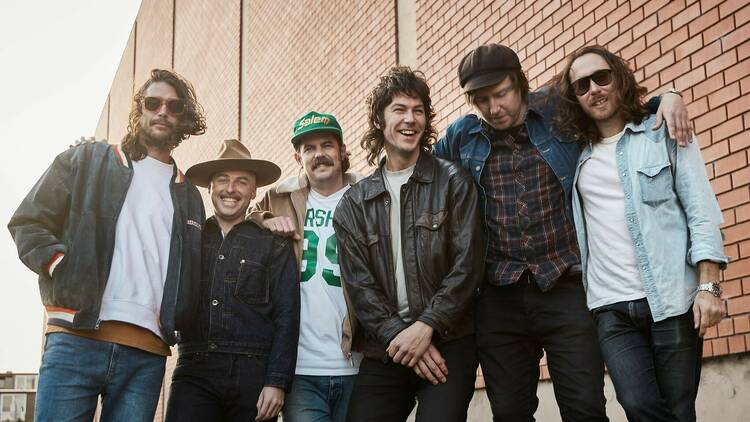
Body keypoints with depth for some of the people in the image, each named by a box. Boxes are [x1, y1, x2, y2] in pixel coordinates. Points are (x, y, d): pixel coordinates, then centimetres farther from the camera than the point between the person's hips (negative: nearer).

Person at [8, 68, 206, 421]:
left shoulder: (189, 196, 22)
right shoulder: (86, 161, 14)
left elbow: (192, 274, 24)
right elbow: (28, 222, 9)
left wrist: (176, 323, 9)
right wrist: (65, 270, -4)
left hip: (147, 355, 3)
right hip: (76, 339, -2)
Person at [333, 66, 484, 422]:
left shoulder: (453, 182, 3)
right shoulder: (354, 204, 9)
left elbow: (467, 264, -5)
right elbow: (358, 283, 1)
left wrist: (426, 326, -14)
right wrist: (399, 335, -11)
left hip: (448, 342, -2)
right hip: (384, 350, 3)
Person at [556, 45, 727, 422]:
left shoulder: (665, 133, 5)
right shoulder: (576, 153, 13)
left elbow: (701, 212, 0)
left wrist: (708, 287, -10)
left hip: (672, 300, -2)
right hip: (610, 307, 2)